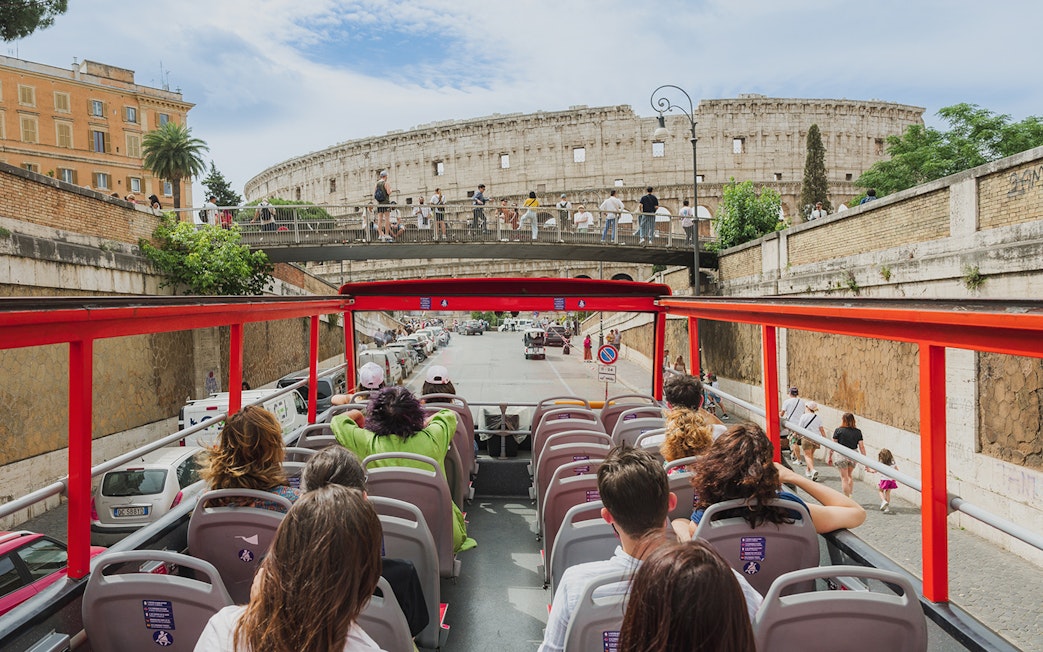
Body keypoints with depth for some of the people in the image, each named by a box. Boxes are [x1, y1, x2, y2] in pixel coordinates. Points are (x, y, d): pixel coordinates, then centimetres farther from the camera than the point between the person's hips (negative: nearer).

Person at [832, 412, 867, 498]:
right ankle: (850, 495, 24)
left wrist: (830, 457, 7)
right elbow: (862, 447, 0)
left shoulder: (838, 431, -6)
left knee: (844, 479, 6)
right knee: (849, 476, 25)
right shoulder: (858, 432, 2)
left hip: (842, 455, -3)